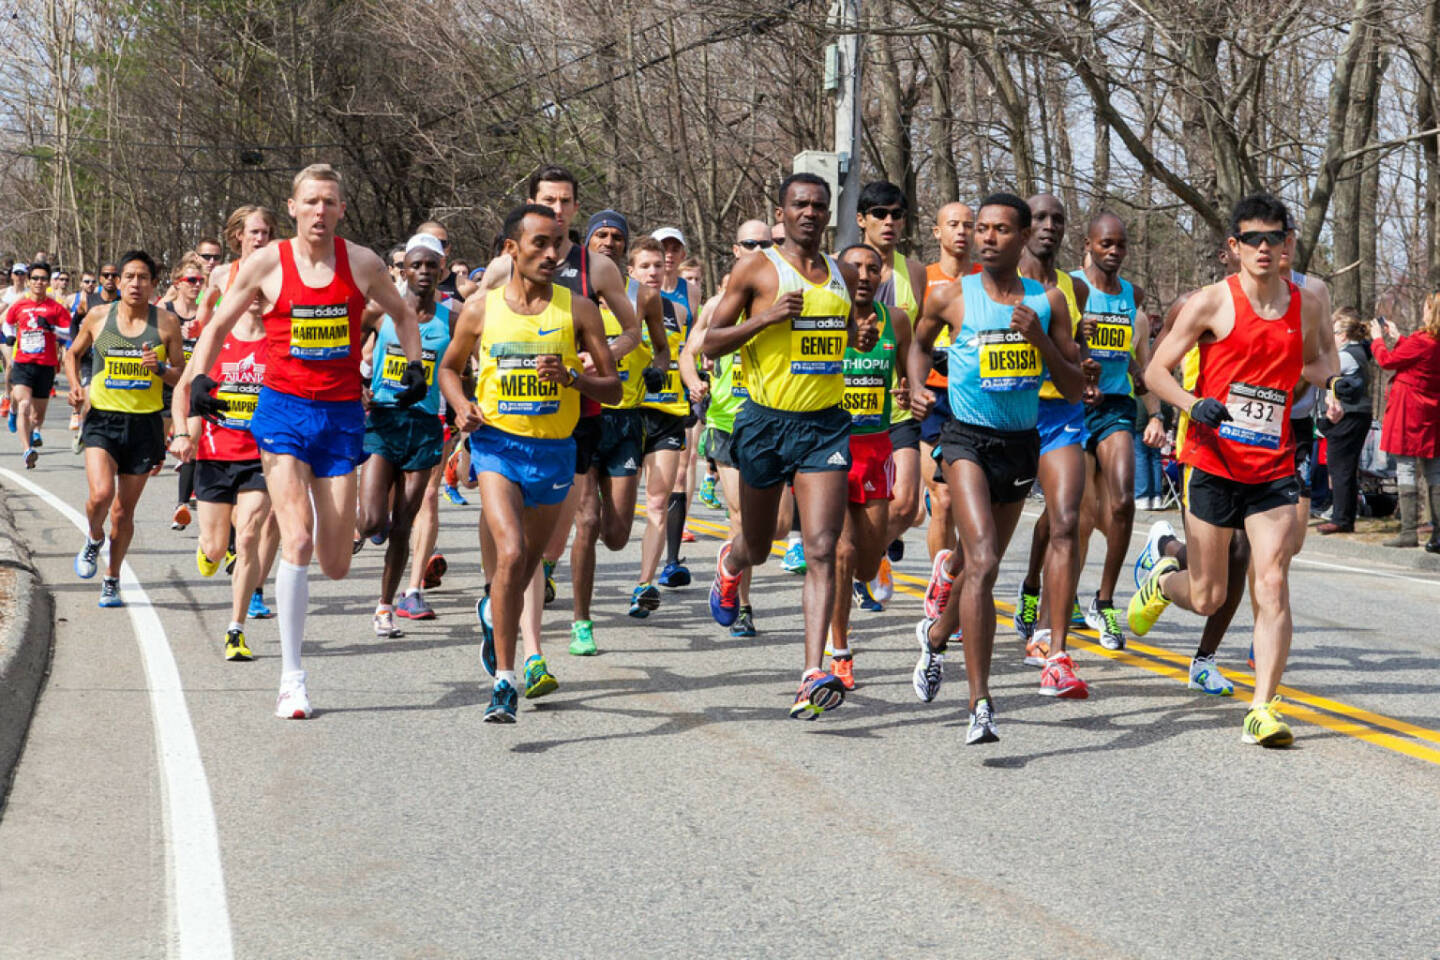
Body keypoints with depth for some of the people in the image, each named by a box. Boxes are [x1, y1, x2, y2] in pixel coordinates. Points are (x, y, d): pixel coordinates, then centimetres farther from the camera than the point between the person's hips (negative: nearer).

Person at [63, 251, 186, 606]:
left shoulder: (166, 323, -1)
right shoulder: (98, 316, 1)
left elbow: (181, 377, 5)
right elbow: (73, 354, 18)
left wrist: (160, 368, -16)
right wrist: (75, 385, 0)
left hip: (145, 422, 0)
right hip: (103, 418, 0)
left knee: (124, 510, 7)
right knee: (101, 494, -21)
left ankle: (112, 580, 26)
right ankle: (94, 538, 14)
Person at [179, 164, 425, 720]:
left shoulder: (362, 263, 2)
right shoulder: (266, 264, -2)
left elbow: (402, 314, 20)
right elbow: (218, 326, 10)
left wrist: (414, 365, 6)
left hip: (341, 414, 2)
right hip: (283, 409, -2)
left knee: (335, 565, 2)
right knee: (297, 541, -17)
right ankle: (291, 678, -9)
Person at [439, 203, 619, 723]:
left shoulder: (577, 309, -2)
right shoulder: (481, 309, 0)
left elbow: (613, 389, 0)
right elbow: (449, 367, 16)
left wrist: (571, 377, -19)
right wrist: (461, 404, -4)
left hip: (555, 450, 2)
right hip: (498, 444, -2)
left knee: (528, 563, 15)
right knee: (510, 553, -21)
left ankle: (494, 615, 49)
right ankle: (504, 681, -17)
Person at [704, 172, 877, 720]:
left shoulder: (843, 275, 11)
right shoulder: (757, 270, -3)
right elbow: (710, 344, -3)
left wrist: (864, 339, 4)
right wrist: (766, 317, -17)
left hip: (826, 424, 2)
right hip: (766, 422, -2)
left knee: (821, 550, -12)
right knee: (757, 546, 14)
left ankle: (814, 677, -16)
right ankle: (729, 565, 54)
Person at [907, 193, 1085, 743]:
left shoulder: (1049, 301, 1)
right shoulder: (952, 298, -4)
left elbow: (1074, 390, 1)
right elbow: (919, 342, 18)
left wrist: (1038, 338, -13)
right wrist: (918, 391, 0)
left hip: (1022, 443, 4)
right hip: (968, 438, -4)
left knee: (984, 567, 18)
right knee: (982, 562, -21)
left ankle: (937, 634, 49)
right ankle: (980, 702, -19)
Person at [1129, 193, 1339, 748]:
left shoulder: (1305, 303, 7)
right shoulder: (1212, 302, -5)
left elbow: (1319, 361, 26)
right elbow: (1156, 371, -5)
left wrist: (1325, 375, 2)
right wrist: (1194, 404, -24)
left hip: (1274, 470, 3)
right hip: (1213, 464, -2)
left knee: (1272, 586, -11)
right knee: (1207, 599, 4)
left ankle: (1263, 708, -8)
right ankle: (1164, 579, 39)